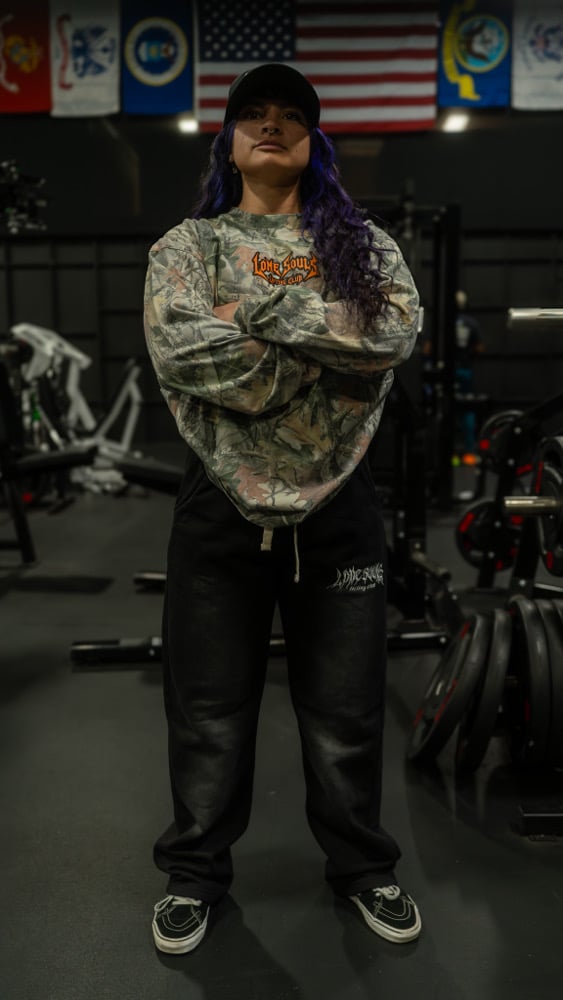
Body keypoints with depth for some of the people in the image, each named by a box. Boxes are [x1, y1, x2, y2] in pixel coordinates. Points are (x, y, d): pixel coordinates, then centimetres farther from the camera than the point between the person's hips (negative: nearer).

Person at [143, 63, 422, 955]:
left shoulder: (362, 243, 9)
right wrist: (327, 358, -13)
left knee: (346, 706, 13)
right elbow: (179, 348, -15)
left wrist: (263, 311, -15)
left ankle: (363, 866, 36)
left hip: (337, 503, 1)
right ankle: (196, 872, 33)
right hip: (221, 504, 0)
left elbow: (397, 332, -11)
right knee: (209, 705, 11)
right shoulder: (188, 244, 5)